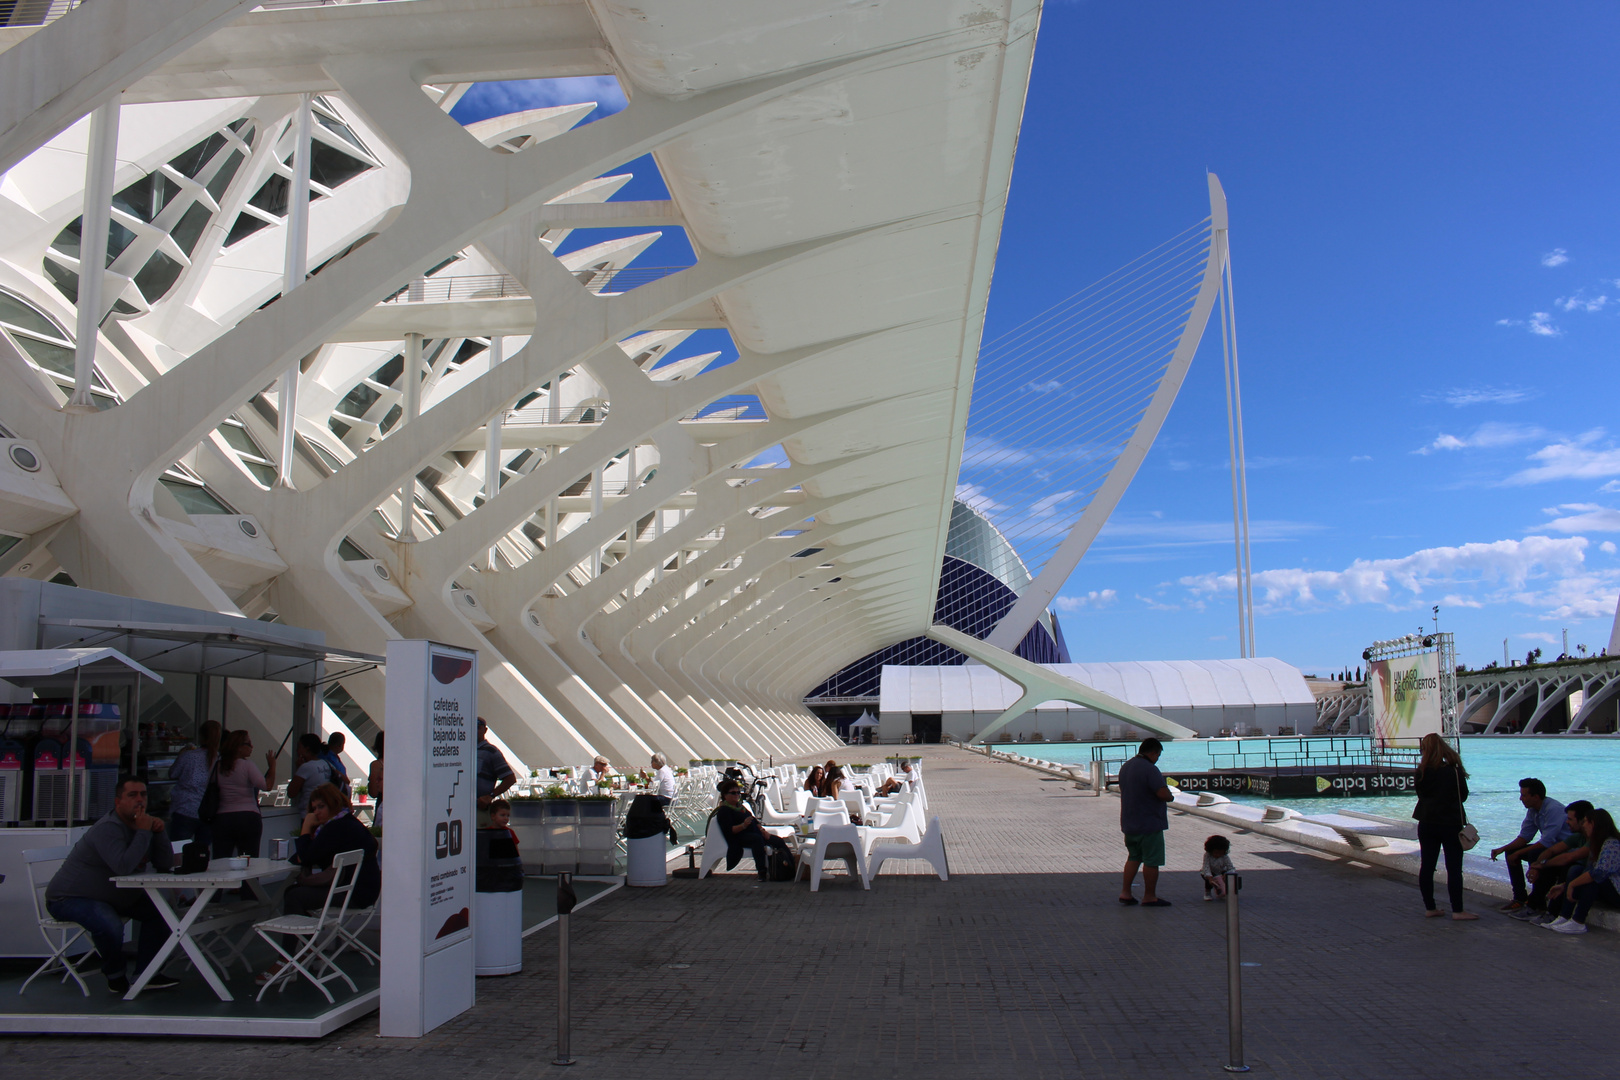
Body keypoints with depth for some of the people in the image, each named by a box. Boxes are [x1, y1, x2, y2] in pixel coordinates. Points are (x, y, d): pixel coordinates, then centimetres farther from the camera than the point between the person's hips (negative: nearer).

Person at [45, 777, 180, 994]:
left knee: (157, 912, 0)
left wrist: (159, 832, -14)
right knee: (110, 925, -36)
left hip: (110, 896, 10)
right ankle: (116, 978, -8)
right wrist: (143, 832, -32)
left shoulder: (142, 824, 4)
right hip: (68, 898, -10)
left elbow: (165, 864, 0)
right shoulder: (108, 829, -25)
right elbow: (123, 866, -40)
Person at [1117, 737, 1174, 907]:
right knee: (1152, 861, 2)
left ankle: (1125, 892, 14)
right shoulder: (1150, 769, -19)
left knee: (1133, 857, 17)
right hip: (1149, 823, -8)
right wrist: (1170, 797, -2)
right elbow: (1164, 794, -26)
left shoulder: (1125, 767, 11)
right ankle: (1149, 897, 8)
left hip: (1129, 823, 8)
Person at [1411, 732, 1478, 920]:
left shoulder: (1422, 771, -5)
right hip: (1451, 824, -3)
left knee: (1426, 866, 8)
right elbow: (1463, 796, 1)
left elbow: (1420, 794, 5)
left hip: (1427, 824, 3)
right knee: (1454, 868, 2)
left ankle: (1429, 908, 14)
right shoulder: (1454, 770, -9)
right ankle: (1457, 910, 3)